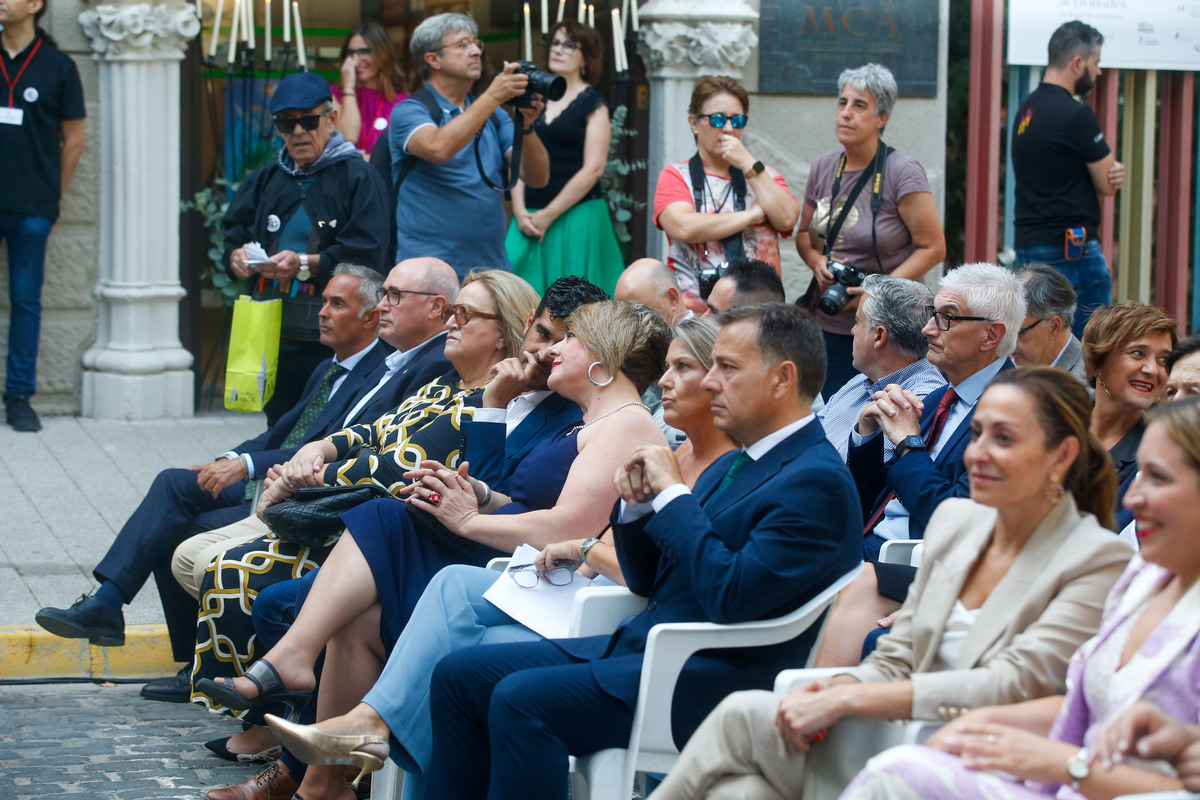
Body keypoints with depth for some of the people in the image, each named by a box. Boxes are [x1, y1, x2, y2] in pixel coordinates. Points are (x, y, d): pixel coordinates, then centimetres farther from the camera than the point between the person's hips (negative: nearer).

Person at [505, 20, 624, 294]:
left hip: (575, 217, -4)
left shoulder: (592, 104, -1)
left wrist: (548, 215, -10)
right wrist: (520, 211, -3)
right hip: (530, 219, 4)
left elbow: (593, 169, -9)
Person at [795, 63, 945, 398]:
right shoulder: (824, 168, 8)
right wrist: (816, 262, -1)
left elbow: (933, 247, -9)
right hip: (827, 327, 5)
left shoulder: (902, 171, -10)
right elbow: (804, 233, 22)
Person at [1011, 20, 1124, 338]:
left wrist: (1111, 171, -1)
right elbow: (1108, 185, -9)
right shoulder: (1075, 115, -15)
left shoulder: (1026, 109, 14)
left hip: (1027, 244, 9)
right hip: (1072, 249, -9)